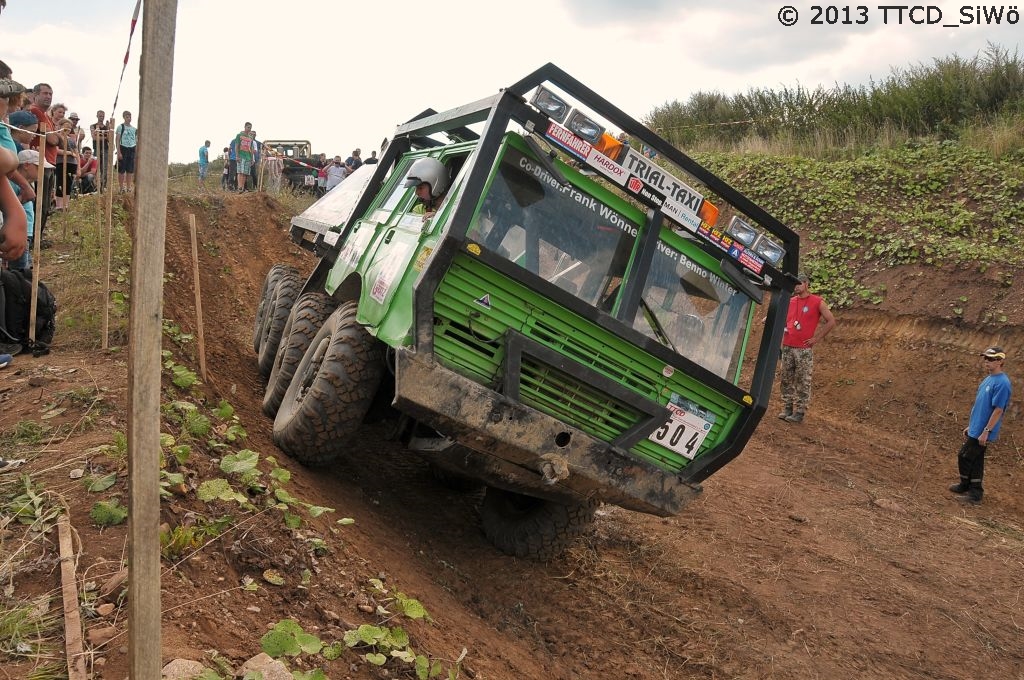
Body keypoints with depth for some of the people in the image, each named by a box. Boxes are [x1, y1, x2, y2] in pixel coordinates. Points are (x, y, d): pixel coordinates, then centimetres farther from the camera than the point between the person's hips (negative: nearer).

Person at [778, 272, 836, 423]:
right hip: (787, 347, 5)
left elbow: (831, 322, -2)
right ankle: (787, 408, 16)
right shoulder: (790, 301, 10)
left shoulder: (817, 302, -3)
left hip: (804, 349, -5)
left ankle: (799, 412, 0)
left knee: (803, 382, -3)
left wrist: (817, 338, -4)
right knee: (786, 379, 7)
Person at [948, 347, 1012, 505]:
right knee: (976, 459, 13)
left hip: (982, 432, -9)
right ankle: (975, 492, 21)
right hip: (976, 429, 9)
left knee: (964, 457, 0)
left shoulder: (1002, 383, -20)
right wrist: (970, 426, 19)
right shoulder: (988, 379, 10)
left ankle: (965, 485, 16)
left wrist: (986, 432, -20)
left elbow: (998, 410, -21)